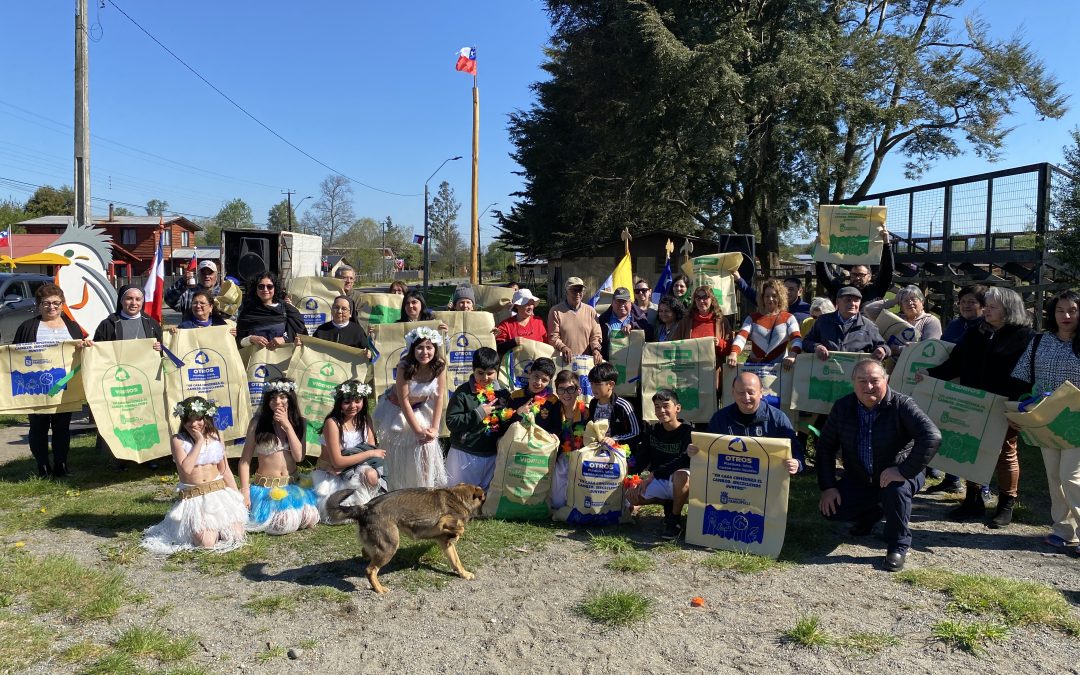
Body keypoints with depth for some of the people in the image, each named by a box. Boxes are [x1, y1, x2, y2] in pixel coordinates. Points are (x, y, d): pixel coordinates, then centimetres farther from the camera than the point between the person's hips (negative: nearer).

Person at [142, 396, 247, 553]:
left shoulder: (216, 437, 6)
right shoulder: (178, 440, -5)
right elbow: (186, 468, -20)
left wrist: (237, 496, 8)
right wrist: (199, 442, -15)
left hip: (219, 493, 3)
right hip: (194, 499, -3)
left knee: (236, 535, -10)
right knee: (207, 542, -19)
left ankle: (216, 526, 24)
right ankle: (192, 528, 16)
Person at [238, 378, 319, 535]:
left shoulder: (299, 422, 4)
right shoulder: (258, 422, -5)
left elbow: (299, 457, -8)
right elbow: (244, 461, -4)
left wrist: (287, 426, -13)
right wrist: (245, 492, -12)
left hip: (292, 486, 3)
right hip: (265, 487, -3)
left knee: (310, 519, -21)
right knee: (286, 523, -24)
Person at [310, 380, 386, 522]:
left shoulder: (364, 419, -2)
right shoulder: (332, 423, -20)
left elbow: (372, 449, -4)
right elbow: (337, 462, -22)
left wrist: (369, 470, -25)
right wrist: (370, 453, -20)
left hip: (353, 472, 4)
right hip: (330, 477, -4)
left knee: (371, 475, -30)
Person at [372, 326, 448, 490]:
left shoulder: (440, 365, -22)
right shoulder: (404, 367, -31)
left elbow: (439, 397, -15)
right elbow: (404, 401, -24)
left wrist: (434, 428, -17)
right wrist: (418, 430, -20)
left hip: (421, 409, 3)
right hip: (397, 409, -3)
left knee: (427, 446, -2)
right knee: (398, 456, 6)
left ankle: (426, 491, 15)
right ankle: (398, 493, 25)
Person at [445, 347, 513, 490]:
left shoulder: (503, 393, 2)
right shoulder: (462, 392, -8)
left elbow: (510, 421, 10)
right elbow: (451, 422, -13)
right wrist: (478, 414, -18)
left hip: (492, 456, 3)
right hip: (464, 455, -3)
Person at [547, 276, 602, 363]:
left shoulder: (590, 311, 11)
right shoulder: (556, 311, 3)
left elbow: (595, 335, 11)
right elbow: (553, 336, -1)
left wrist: (595, 349, -9)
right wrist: (563, 348, -19)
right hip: (564, 360, -2)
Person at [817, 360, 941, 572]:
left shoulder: (901, 405, -21)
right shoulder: (843, 407, -6)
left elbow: (932, 437, -34)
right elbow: (825, 446, 1)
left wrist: (905, 471, -36)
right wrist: (828, 486, -7)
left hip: (897, 476, -4)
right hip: (859, 480, 5)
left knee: (896, 488, -37)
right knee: (830, 509, -10)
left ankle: (898, 546, -13)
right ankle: (872, 511, 23)